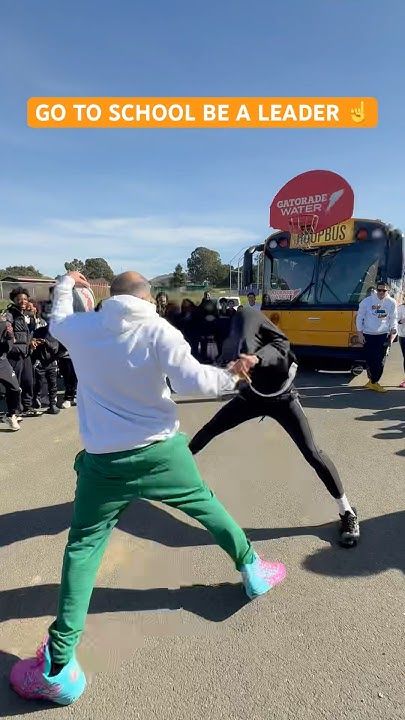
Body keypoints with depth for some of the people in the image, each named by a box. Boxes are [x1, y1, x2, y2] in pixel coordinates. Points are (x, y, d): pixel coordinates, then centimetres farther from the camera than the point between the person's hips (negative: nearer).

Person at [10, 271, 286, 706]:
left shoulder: (81, 327, 1)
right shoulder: (158, 330, -8)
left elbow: (56, 319, 25)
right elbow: (191, 380, -18)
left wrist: (66, 284, 43)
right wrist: (230, 376, 0)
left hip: (104, 460, 1)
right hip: (162, 450, 0)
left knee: (82, 549, 11)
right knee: (208, 507, 24)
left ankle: (59, 669, 13)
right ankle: (252, 571, 42)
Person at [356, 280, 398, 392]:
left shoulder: (392, 303, 0)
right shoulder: (367, 301, -6)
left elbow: (393, 320, 8)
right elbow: (359, 318, -1)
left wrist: (392, 335, 1)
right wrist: (360, 334, -5)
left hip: (383, 335, 1)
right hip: (368, 335, -1)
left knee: (380, 361, -2)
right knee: (370, 360, -1)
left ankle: (373, 382, 8)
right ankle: (372, 381, 13)